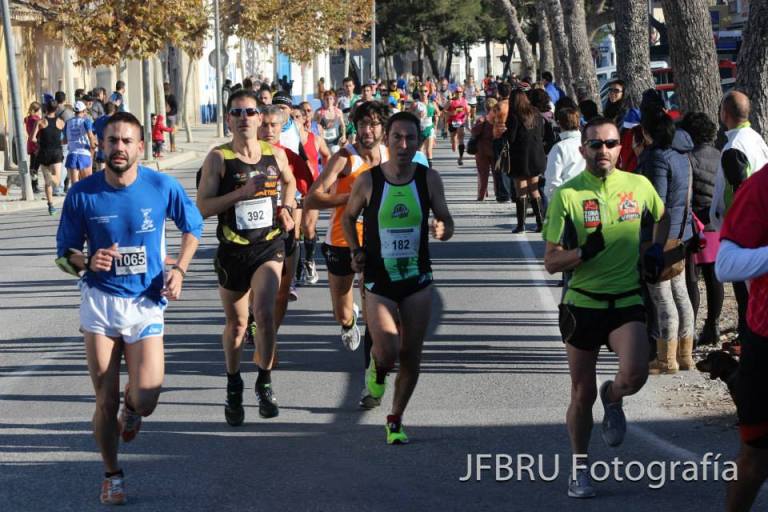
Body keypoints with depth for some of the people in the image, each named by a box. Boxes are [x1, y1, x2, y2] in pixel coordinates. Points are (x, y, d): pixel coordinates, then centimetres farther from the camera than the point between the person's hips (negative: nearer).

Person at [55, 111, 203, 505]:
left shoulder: (162, 187, -8)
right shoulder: (82, 194, -8)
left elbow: (193, 228, 10)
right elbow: (64, 255, 2)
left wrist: (179, 269, -4)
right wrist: (87, 261, -20)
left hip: (146, 303, 0)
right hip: (100, 300, 0)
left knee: (145, 403, -9)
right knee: (105, 402, 3)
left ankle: (130, 407, 30)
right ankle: (112, 475, 25)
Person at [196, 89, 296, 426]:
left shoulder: (275, 154, 1)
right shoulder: (218, 158, -8)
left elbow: (290, 182, 24)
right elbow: (202, 207, -14)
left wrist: (287, 208, 6)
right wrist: (241, 193, -23)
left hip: (270, 246, 1)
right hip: (232, 250, -1)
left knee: (264, 312, -19)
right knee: (236, 323, 12)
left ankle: (265, 382, 0)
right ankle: (234, 389, 33)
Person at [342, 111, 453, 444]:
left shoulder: (428, 179, -5)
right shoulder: (368, 181, -8)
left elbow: (446, 221, 3)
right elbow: (348, 218, 9)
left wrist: (443, 230, -20)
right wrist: (355, 251, -4)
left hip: (417, 280, 2)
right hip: (379, 280, -2)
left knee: (411, 355, 6)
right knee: (387, 353, -15)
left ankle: (396, 420, 25)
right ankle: (377, 369, 23)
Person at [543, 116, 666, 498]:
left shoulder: (639, 186, 1)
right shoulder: (567, 195, -5)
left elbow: (660, 218, 23)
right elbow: (551, 262, -5)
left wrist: (654, 252, 5)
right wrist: (584, 252, -23)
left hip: (627, 301, 1)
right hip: (581, 304, -1)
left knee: (635, 373, -23)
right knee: (582, 392, 6)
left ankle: (613, 398, 14)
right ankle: (579, 470, 25)